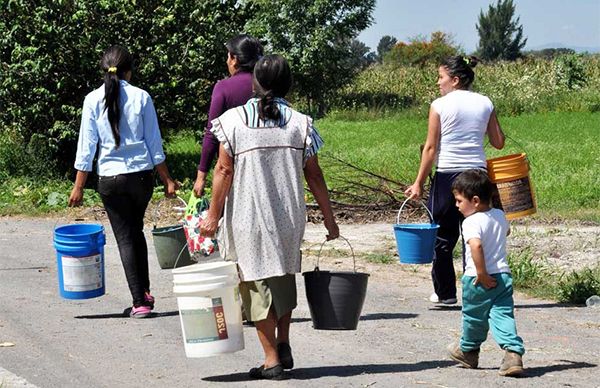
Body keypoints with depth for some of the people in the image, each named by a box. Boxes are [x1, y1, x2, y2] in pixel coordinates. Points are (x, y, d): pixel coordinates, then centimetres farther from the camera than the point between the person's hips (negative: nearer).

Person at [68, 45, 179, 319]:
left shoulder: (93, 100, -4)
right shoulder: (141, 97, -3)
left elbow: (86, 147, -3)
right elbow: (154, 144, 0)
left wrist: (78, 186, 3)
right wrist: (167, 180, 8)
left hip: (110, 178, -1)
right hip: (141, 175, 1)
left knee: (125, 237, 5)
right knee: (136, 231, 21)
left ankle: (140, 302, 1)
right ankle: (145, 292, 21)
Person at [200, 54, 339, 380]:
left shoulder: (234, 120, -6)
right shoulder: (300, 123, -1)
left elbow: (224, 172, -7)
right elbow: (314, 176, 1)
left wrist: (213, 216, 0)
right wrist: (329, 218, 10)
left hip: (248, 218, -3)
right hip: (290, 217, 3)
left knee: (257, 283, 5)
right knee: (284, 277, 23)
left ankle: (272, 360, 6)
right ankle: (284, 346, 19)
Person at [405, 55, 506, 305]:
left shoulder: (440, 106, -6)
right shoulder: (485, 103, 5)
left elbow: (431, 148, -6)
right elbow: (499, 143, 9)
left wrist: (418, 183, -1)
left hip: (447, 175, -3)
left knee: (443, 237, 8)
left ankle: (445, 292, 13)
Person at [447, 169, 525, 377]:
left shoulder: (471, 222, -17)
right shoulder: (500, 216, 7)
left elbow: (476, 245, -33)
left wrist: (482, 274, -26)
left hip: (478, 280, -5)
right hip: (503, 275, 5)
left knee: (474, 317, 14)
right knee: (503, 315, 0)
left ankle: (468, 351, 35)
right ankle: (513, 353, -18)